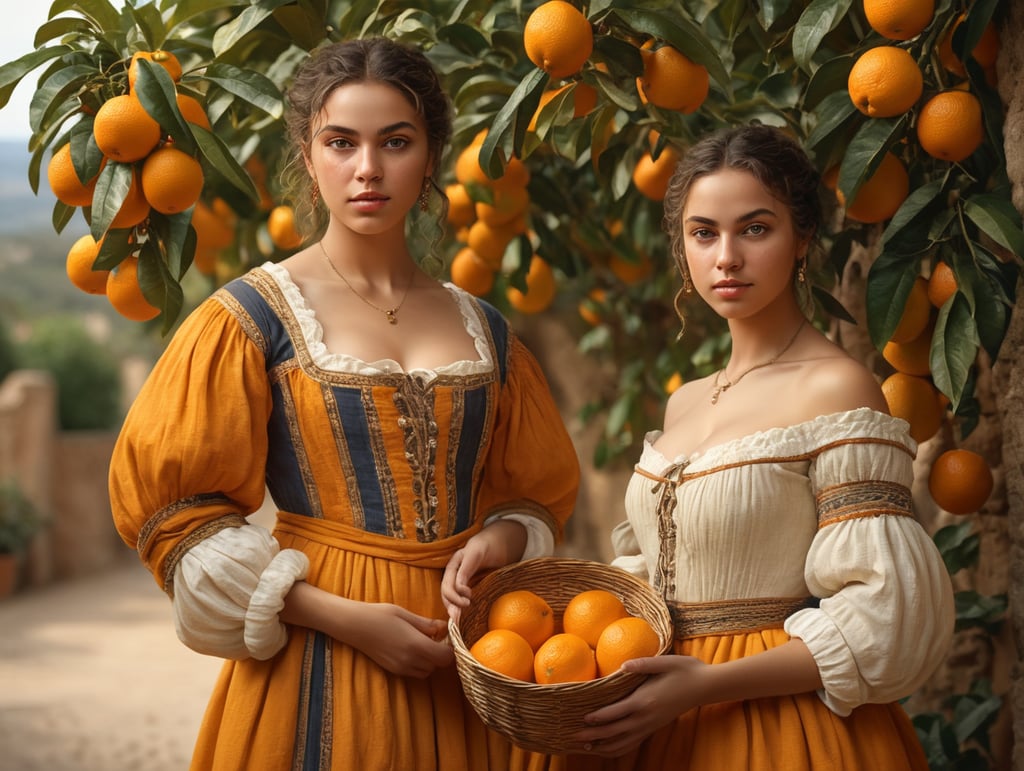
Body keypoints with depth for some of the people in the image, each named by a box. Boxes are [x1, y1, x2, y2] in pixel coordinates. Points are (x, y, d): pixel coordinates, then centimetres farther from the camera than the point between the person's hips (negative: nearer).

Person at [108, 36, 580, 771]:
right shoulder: (252, 317, -5)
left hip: (467, 664, 4)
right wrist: (344, 619, -14)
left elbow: (538, 490, 17)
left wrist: (497, 542, -7)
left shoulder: (483, 330, 8)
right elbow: (172, 498, -8)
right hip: (319, 659, -4)